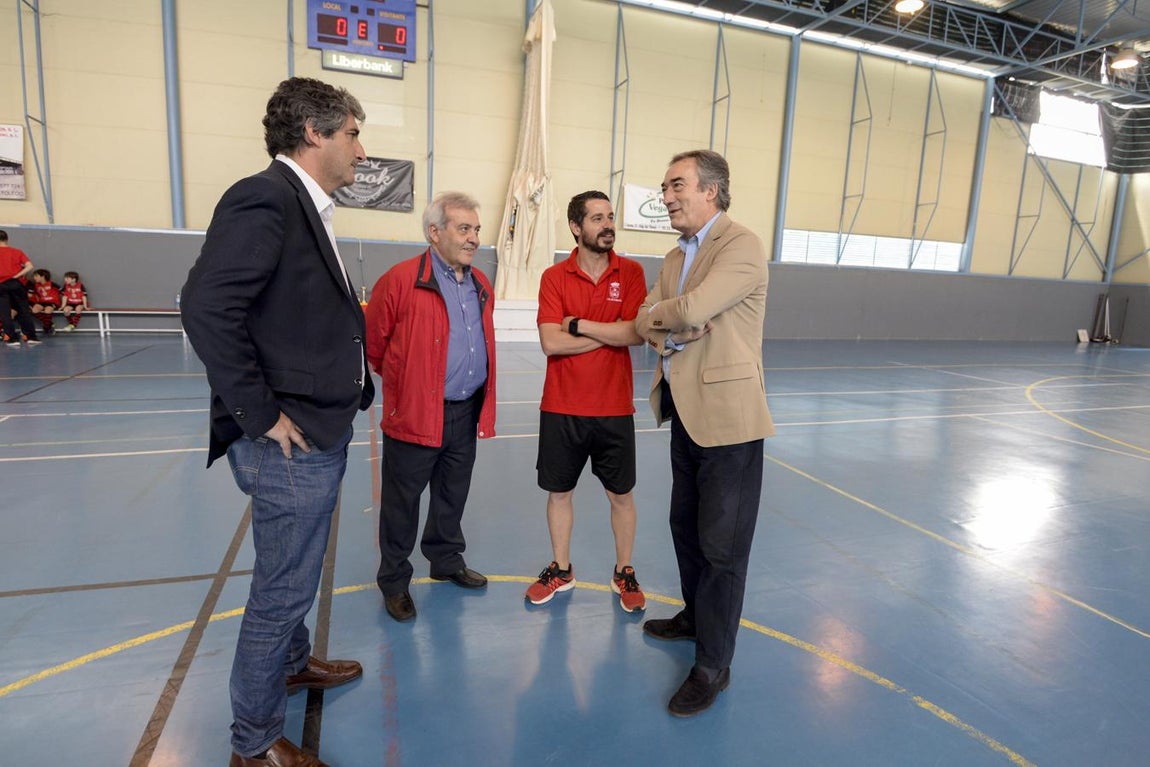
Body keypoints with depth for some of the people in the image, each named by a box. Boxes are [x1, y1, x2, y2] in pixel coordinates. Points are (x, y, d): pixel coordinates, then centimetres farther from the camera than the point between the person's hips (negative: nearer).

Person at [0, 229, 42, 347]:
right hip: (16, 284, 2)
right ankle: (31, 337, 9)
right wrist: (16, 276, -4)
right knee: (24, 311, 10)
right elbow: (30, 267, -5)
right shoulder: (17, 251, 8)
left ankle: (13, 339, -1)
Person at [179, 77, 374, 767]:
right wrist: (261, 414, -22)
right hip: (291, 444, -9)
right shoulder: (264, 199, -17)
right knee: (283, 589, 6)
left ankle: (293, 661, 50)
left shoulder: (307, 207, 13)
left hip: (321, 436, 10)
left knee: (294, 576, 27)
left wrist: (352, 386, 10)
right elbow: (208, 306, -27)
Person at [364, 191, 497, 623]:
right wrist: (401, 382, 8)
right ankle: (394, 582, 26)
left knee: (453, 497, 20)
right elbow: (372, 345, -5)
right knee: (402, 502, 8)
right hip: (415, 414, -6)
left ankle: (446, 561, 40)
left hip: (467, 413, 6)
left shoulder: (481, 286, 9)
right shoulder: (401, 280, -13)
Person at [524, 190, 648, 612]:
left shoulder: (631, 272, -2)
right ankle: (561, 570, 34)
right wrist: (612, 333, -13)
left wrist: (579, 324, -13)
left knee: (620, 495, 11)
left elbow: (636, 333, -14)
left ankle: (624, 573, 32)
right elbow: (551, 342, -13)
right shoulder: (554, 277, -2)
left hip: (615, 408, 0)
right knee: (559, 492, 13)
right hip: (561, 407, 1)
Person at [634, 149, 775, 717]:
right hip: (684, 413, 9)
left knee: (722, 543, 2)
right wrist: (672, 326, -15)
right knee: (685, 526, 21)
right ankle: (696, 615, 43)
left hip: (726, 417, -8)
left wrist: (659, 315, -6)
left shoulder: (742, 246, -13)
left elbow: (692, 308, -26)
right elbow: (643, 325, 7)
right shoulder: (675, 257, 14)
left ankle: (713, 665, 17)